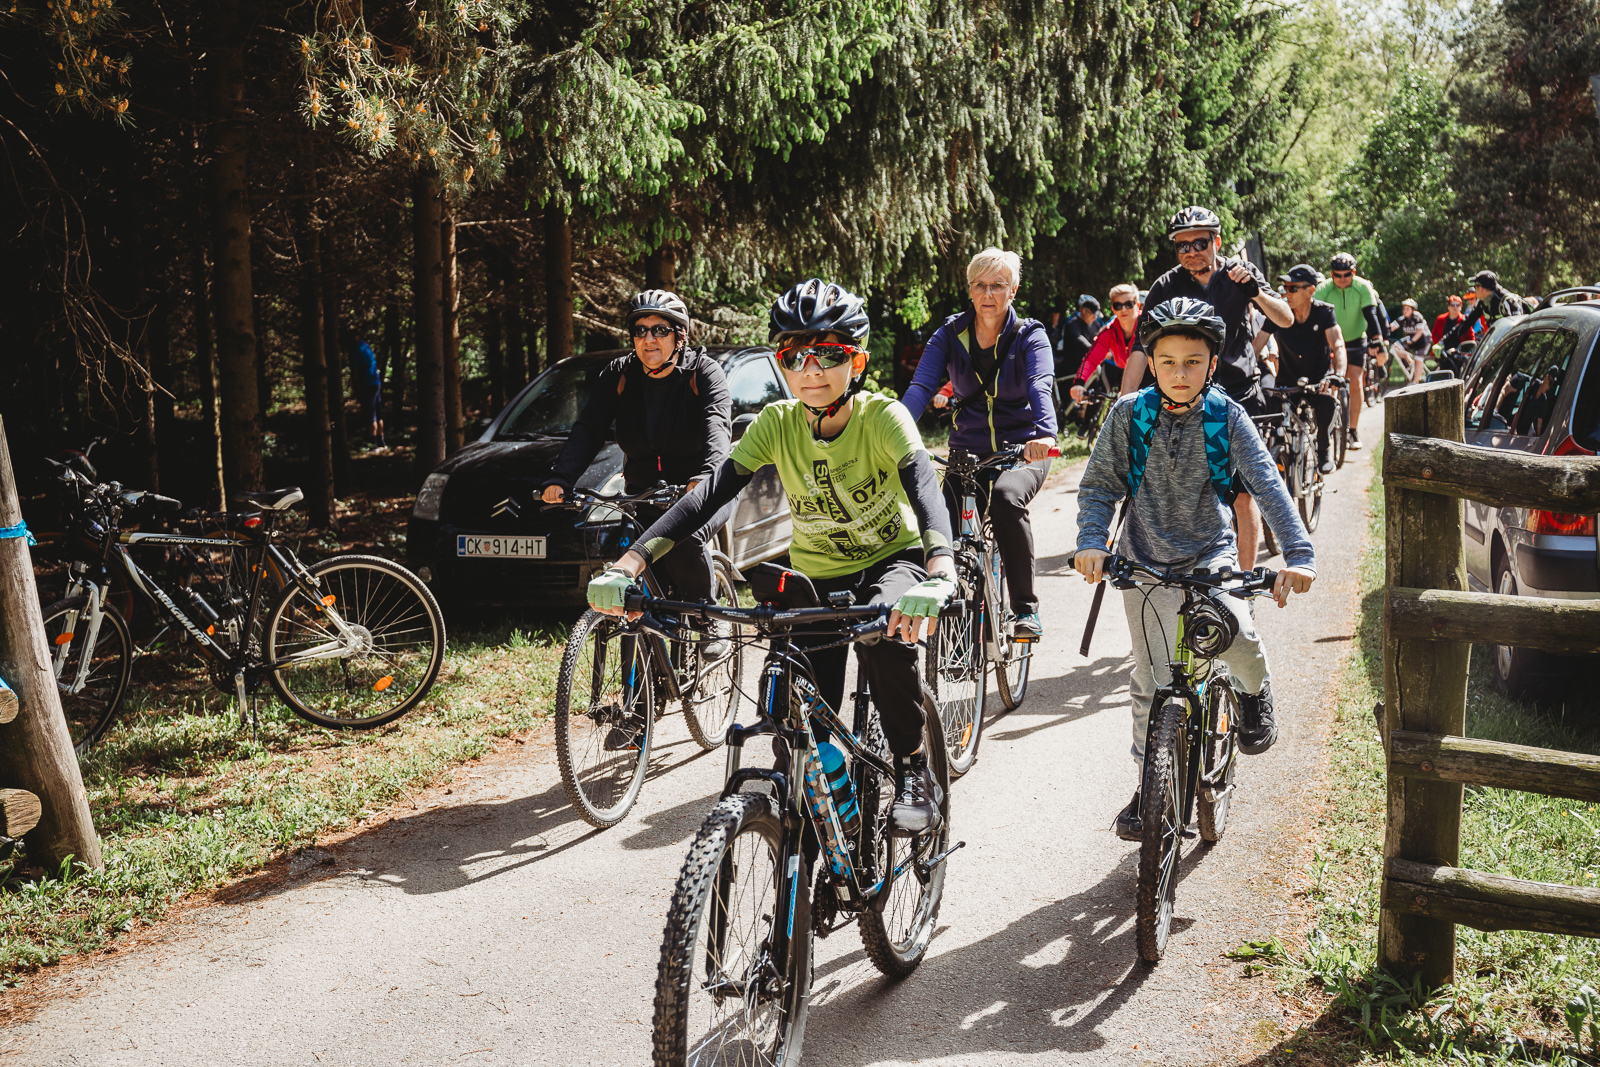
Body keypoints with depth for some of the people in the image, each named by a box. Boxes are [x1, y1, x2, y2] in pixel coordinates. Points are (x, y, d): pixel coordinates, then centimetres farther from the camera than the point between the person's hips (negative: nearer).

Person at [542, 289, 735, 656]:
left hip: (701, 492, -3)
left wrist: (706, 476, -46)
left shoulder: (703, 371, -8)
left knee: (684, 541, -33)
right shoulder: (618, 375, 2)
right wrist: (559, 479, -26)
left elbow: (717, 425, -26)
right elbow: (589, 429, -8)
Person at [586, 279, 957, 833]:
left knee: (886, 635, -36)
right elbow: (709, 494, -24)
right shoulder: (776, 424, -15)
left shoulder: (883, 416, -23)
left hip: (891, 558, -2)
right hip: (816, 575, 3)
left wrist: (938, 576, -59)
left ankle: (913, 768, -14)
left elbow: (925, 490, -39)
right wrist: (627, 564, -37)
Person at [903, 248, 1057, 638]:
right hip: (968, 451, 3)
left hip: (1022, 450, -2)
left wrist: (1045, 433, -46)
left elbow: (1040, 387, -25)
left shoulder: (1030, 336, -6)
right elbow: (921, 387, -14)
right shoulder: (950, 335, -1)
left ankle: (1026, 608, -22)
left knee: (1005, 496, -34)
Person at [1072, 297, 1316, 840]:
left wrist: (1299, 555, -30)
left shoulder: (1227, 417, -10)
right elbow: (1099, 486, -5)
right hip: (1146, 559, 1)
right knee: (1152, 680, 3)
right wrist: (1092, 542, -23)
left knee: (1235, 634, -26)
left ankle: (1253, 690, 11)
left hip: (1211, 552, -1)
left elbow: (1268, 484, -17)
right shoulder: (1130, 414, -9)